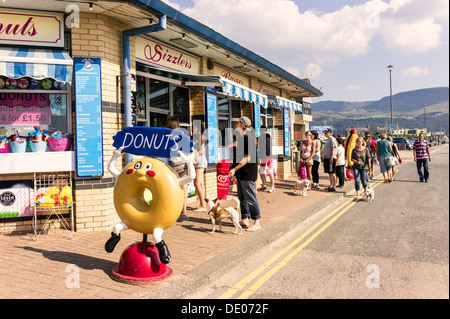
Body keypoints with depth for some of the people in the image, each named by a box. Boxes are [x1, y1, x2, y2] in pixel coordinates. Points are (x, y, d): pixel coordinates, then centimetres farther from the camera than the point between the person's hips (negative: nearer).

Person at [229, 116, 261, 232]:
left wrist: (234, 169, -23)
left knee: (250, 198, -3)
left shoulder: (248, 138, -18)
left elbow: (246, 158, -23)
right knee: (242, 197, 15)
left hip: (247, 173, -10)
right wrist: (234, 168, 21)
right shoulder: (241, 137, 14)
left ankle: (257, 222, 6)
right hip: (241, 173, 10)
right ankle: (245, 220, 24)